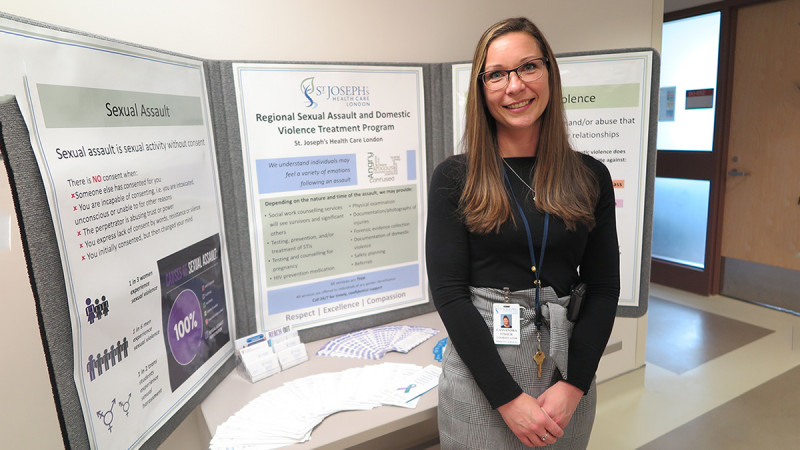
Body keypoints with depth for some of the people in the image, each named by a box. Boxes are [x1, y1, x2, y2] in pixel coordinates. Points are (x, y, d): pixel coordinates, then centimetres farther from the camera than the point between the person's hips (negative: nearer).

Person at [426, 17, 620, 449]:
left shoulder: (590, 177, 0)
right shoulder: (454, 178, -7)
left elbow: (604, 288, 1)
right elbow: (448, 292, -11)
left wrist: (572, 385, -9)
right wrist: (509, 397, -14)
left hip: (568, 371, 3)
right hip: (479, 374, -2)